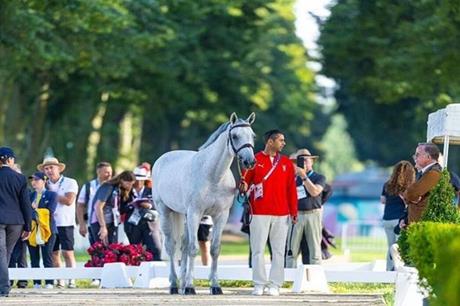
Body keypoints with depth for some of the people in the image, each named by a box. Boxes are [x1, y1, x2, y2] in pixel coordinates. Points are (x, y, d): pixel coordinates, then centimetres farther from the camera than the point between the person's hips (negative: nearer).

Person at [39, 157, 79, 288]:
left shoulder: (70, 183, 0)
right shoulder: (45, 185, 14)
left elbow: (69, 201, -12)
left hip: (65, 223, -5)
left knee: (68, 253, -9)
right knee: (54, 254, 4)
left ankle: (72, 281, -10)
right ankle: (59, 281, 8)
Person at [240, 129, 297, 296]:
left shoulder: (286, 163, 10)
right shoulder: (254, 161, 2)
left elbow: (291, 189, 9)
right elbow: (245, 181, 3)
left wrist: (293, 211, 4)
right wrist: (243, 187, -21)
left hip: (281, 214, 2)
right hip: (259, 213, -2)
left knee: (278, 251, 2)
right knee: (258, 250, -1)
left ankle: (275, 285, 6)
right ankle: (259, 284, 5)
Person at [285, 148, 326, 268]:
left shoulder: (319, 177, 7)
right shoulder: (294, 177, 14)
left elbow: (314, 192, -10)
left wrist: (304, 176, -13)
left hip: (313, 214, -2)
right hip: (296, 214, 2)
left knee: (315, 249, -1)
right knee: (292, 250, -2)